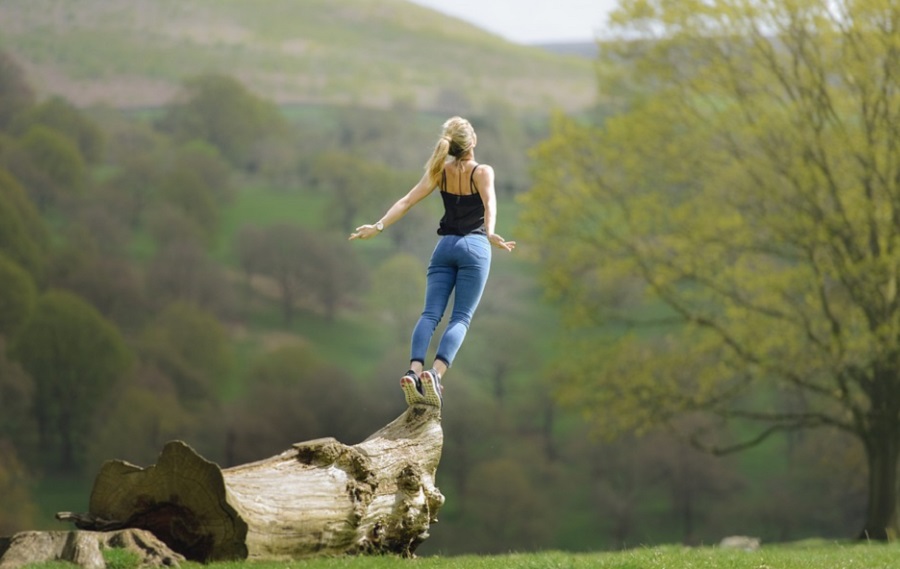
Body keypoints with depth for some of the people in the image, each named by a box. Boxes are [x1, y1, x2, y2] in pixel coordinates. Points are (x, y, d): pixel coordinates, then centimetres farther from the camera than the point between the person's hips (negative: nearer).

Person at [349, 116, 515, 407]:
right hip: (474, 247, -3)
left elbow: (406, 201, 0)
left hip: (445, 246, 3)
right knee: (460, 319, -7)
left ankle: (414, 371, -28)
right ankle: (435, 373, -30)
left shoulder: (441, 171, 7)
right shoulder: (483, 172, -4)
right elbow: (489, 204, -23)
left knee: (430, 314, -4)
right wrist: (490, 234, -38)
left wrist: (378, 226, -1)